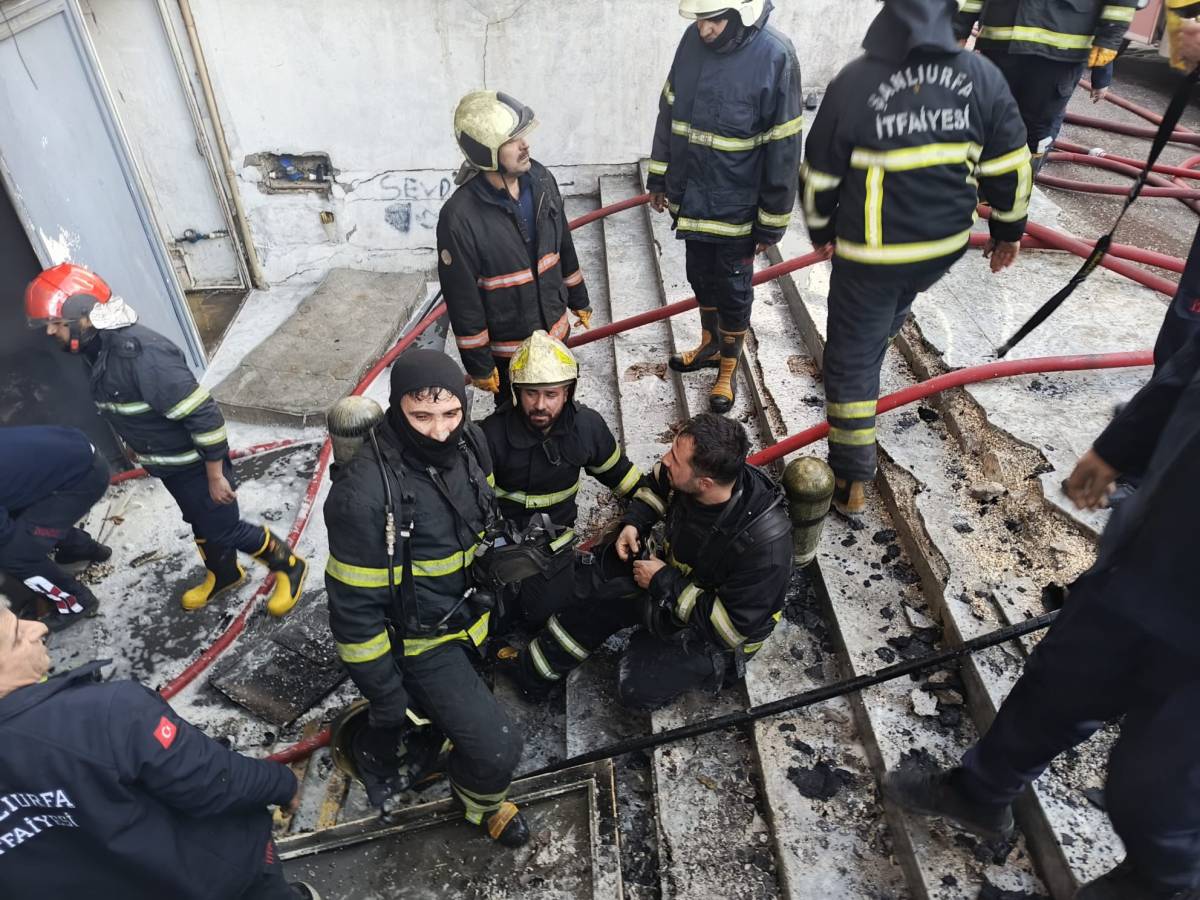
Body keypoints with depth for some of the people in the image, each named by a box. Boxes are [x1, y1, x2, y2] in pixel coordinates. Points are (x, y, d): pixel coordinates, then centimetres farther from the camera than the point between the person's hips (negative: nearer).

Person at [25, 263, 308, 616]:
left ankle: (289, 567, 24)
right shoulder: (98, 349, -2)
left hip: (195, 463, -8)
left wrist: (215, 475, -25)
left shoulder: (140, 352, -33)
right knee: (201, 523, 25)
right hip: (166, 464, 9)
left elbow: (203, 414, -31)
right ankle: (224, 575, 47)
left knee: (225, 529, 5)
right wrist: (138, 449, 26)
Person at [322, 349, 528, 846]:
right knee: (497, 748, -9)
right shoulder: (365, 491, -33)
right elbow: (354, 604, -23)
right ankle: (479, 801, 26)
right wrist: (386, 697, -16)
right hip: (420, 641, -7)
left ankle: (376, 745, 54)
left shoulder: (469, 442, -12)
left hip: (469, 615, 7)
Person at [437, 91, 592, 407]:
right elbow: (463, 301, -19)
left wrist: (578, 299, 16)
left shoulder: (540, 179, -8)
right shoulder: (460, 217, -26)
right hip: (508, 349, -5)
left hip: (556, 331, 6)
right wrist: (479, 365, -13)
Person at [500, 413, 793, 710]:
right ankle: (533, 672, 18)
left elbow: (733, 625, -31)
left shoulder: (764, 540, -40)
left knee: (638, 688, -16)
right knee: (591, 591, -3)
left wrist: (664, 582, -27)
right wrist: (633, 522, -10)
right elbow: (658, 483, 6)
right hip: (676, 574, 6)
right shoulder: (689, 470, -21)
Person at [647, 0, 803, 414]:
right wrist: (659, 176, 11)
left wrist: (772, 221, -13)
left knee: (733, 291, 10)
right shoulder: (693, 41, -3)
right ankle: (709, 346, 45)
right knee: (701, 278, 21)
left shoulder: (775, 57, -19)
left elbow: (784, 150, -16)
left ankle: (728, 369, 30)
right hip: (690, 198, 5)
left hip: (736, 207, -5)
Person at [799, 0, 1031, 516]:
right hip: (947, 244, 4)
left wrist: (820, 230, 12)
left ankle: (852, 485, 11)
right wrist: (1009, 230, 16)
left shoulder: (853, 82, -15)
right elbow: (1009, 166, 1)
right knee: (892, 308, 35)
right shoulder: (982, 76, -6)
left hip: (870, 253, -4)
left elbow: (819, 175, -5)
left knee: (852, 362, 6)